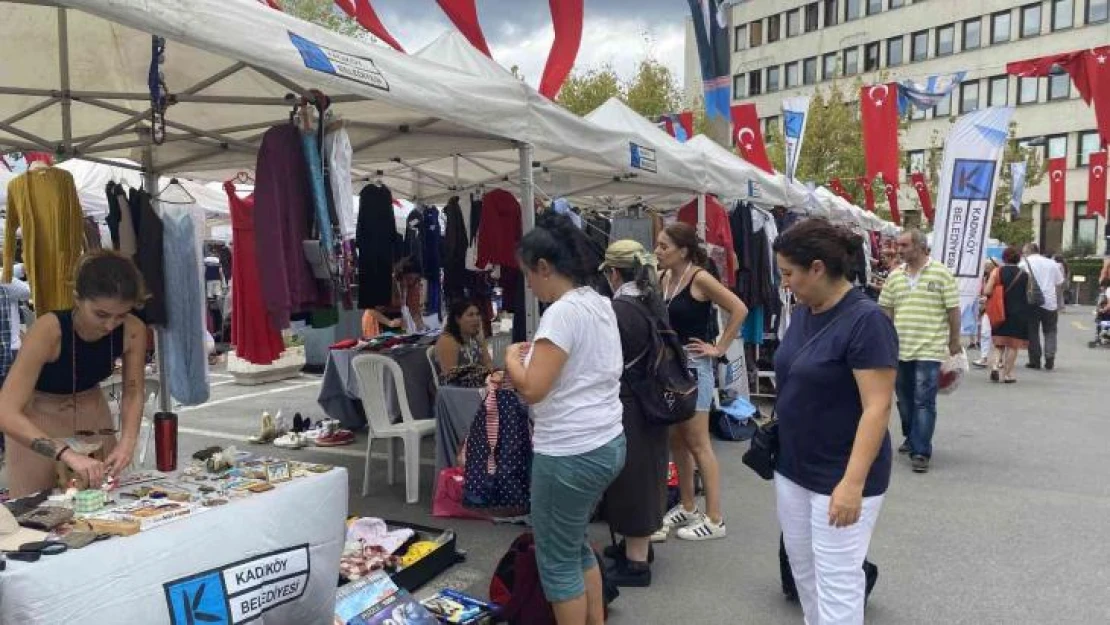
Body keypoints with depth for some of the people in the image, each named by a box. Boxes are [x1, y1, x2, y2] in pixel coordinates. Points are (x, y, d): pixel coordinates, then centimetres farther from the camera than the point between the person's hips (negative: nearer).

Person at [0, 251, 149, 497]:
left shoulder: (133, 331, -23)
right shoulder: (49, 330, -33)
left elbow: (133, 394, -10)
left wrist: (127, 441, -28)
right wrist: (68, 454, -48)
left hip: (93, 417, 3)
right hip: (36, 423, -3)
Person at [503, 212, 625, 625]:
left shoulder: (563, 312, -20)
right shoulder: (600, 303, 9)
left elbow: (531, 388, -24)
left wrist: (512, 357, -6)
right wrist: (538, 355, 12)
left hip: (570, 454, -10)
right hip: (606, 443, 10)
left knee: (556, 561, 7)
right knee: (576, 545, 25)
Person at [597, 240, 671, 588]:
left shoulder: (617, 310, -20)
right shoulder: (655, 304, 5)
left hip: (627, 408, -9)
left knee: (630, 480, 2)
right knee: (644, 476, 19)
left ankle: (636, 562, 14)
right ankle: (639, 546, 36)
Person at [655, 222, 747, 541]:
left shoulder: (700, 278, -13)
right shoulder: (666, 279, 7)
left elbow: (739, 309, -17)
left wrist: (719, 348, -14)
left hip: (694, 365, -8)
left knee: (698, 444, -2)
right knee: (676, 441, 14)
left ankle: (714, 519, 9)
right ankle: (687, 507, 28)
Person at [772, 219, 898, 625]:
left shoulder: (866, 320, -19)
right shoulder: (802, 312, 4)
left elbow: (877, 408, -22)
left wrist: (853, 482, -26)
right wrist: (774, 436, 12)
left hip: (839, 477, -8)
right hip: (792, 467, 8)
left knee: (836, 580, 3)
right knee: (802, 567, 19)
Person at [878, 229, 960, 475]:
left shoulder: (941, 273, -5)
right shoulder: (895, 275, 8)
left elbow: (953, 310, -3)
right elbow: (886, 309, 13)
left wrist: (954, 341, -3)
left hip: (929, 350, -5)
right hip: (900, 348, 5)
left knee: (924, 401, -5)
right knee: (905, 399, 16)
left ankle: (921, 452, -2)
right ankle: (912, 437, 35)